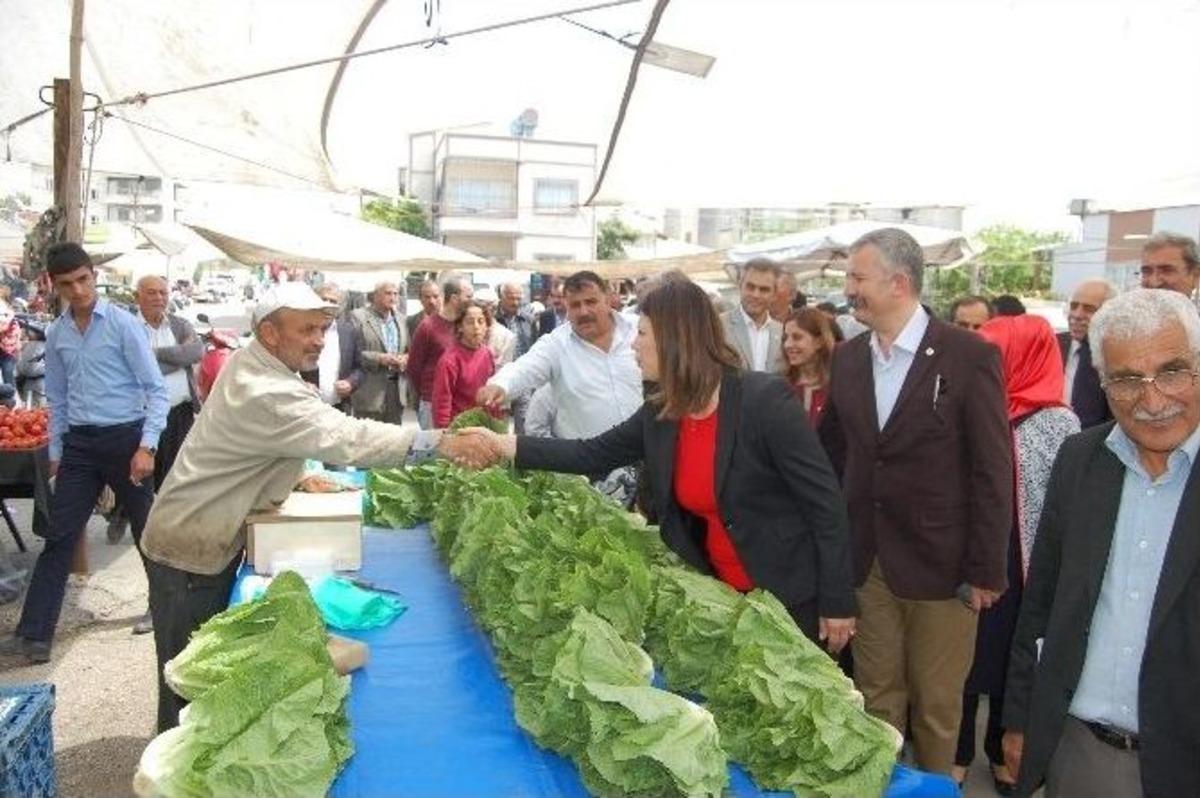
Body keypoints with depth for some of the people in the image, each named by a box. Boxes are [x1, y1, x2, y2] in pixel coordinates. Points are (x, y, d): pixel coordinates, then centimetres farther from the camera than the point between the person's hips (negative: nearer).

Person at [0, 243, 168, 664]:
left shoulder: (123, 324, -9)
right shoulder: (56, 334, 7)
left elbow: (156, 389, -10)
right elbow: (58, 399, 17)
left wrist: (146, 446, -17)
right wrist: (55, 452, 15)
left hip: (125, 438, -4)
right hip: (79, 443, 4)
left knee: (148, 532, 9)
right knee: (58, 539, 3)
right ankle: (34, 634, 8)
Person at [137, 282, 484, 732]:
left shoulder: (250, 362, 2)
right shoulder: (266, 394, -30)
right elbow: (347, 438, -39)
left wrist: (297, 473, 4)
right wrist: (441, 443, -42)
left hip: (215, 539, 10)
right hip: (189, 553, -10)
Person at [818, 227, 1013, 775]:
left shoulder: (971, 356, -11)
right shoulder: (847, 358, 4)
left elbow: (992, 472, -10)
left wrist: (985, 571, -10)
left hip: (940, 565, -4)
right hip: (866, 564, 4)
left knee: (937, 704, 12)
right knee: (876, 696, 16)